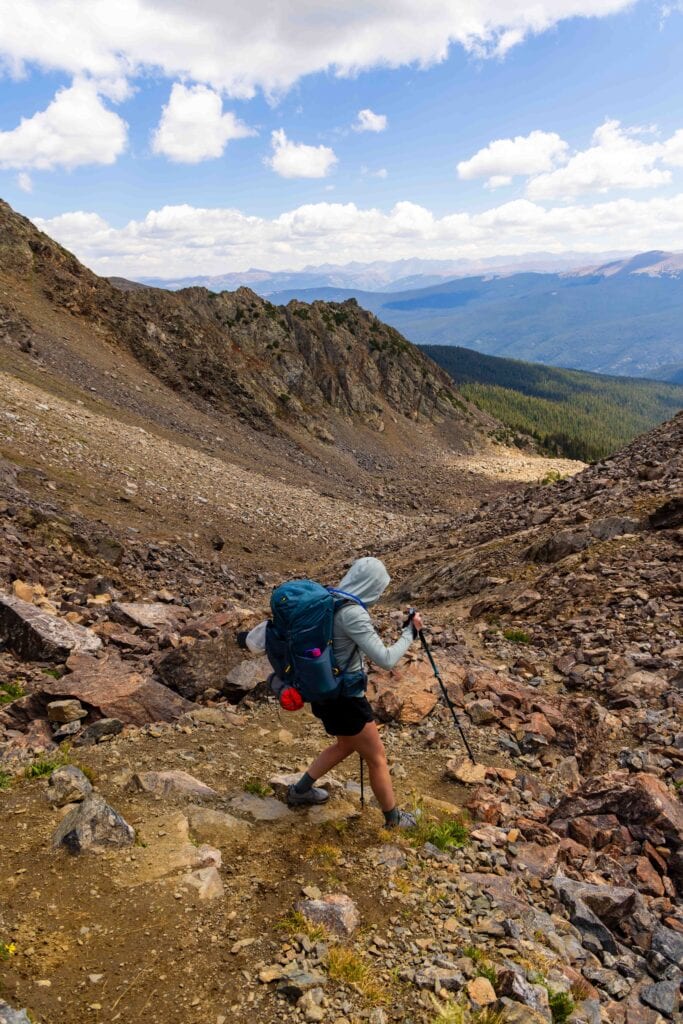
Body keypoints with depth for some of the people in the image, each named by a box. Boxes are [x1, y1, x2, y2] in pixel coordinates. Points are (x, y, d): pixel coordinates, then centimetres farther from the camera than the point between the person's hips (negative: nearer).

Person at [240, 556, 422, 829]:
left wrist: (251, 638, 25)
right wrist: (410, 631, -12)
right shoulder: (353, 614, -26)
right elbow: (385, 659, -26)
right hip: (344, 698, -9)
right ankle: (393, 818, 29)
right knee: (376, 757, 11)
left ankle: (300, 790, 41)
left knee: (346, 745, 30)